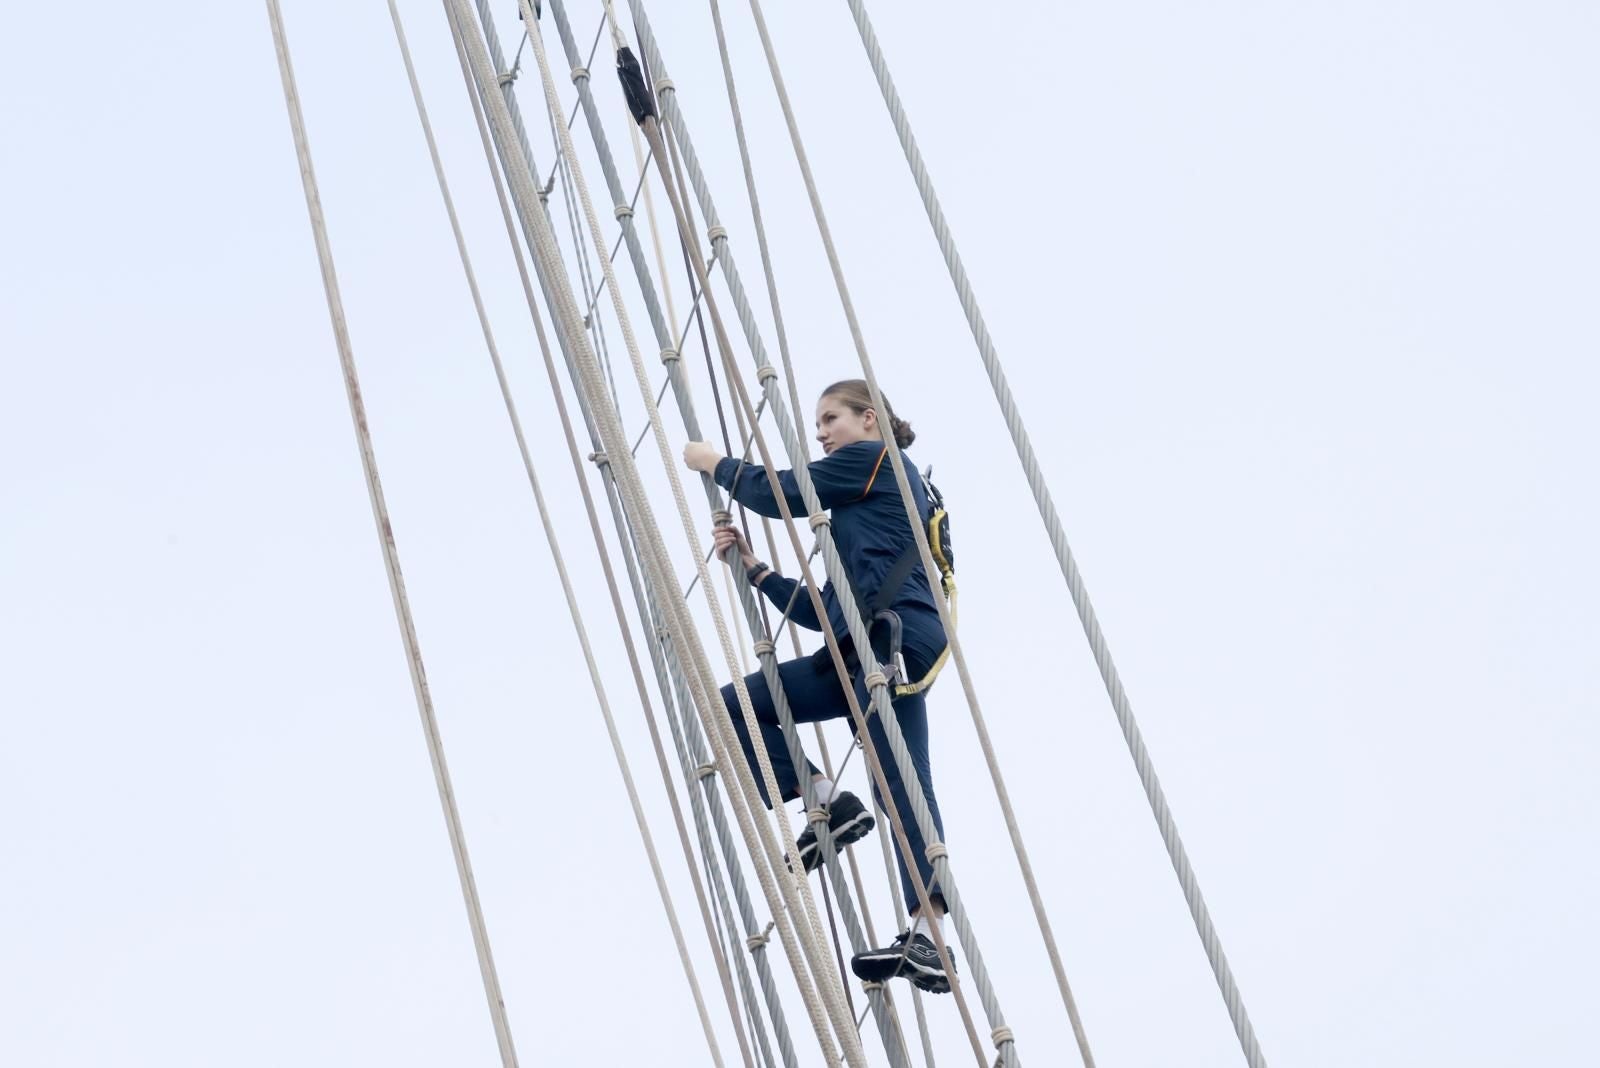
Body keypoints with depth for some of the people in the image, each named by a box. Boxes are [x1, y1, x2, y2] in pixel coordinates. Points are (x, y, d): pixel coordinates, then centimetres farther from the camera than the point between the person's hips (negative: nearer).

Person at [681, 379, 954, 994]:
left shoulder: (875, 458, 7)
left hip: (892, 638, -9)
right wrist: (753, 569, 21)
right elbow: (824, 612, 26)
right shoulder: (863, 504, 31)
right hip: (860, 648, 9)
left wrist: (714, 463, 19)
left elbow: (776, 492, 3)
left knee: (900, 785, -15)